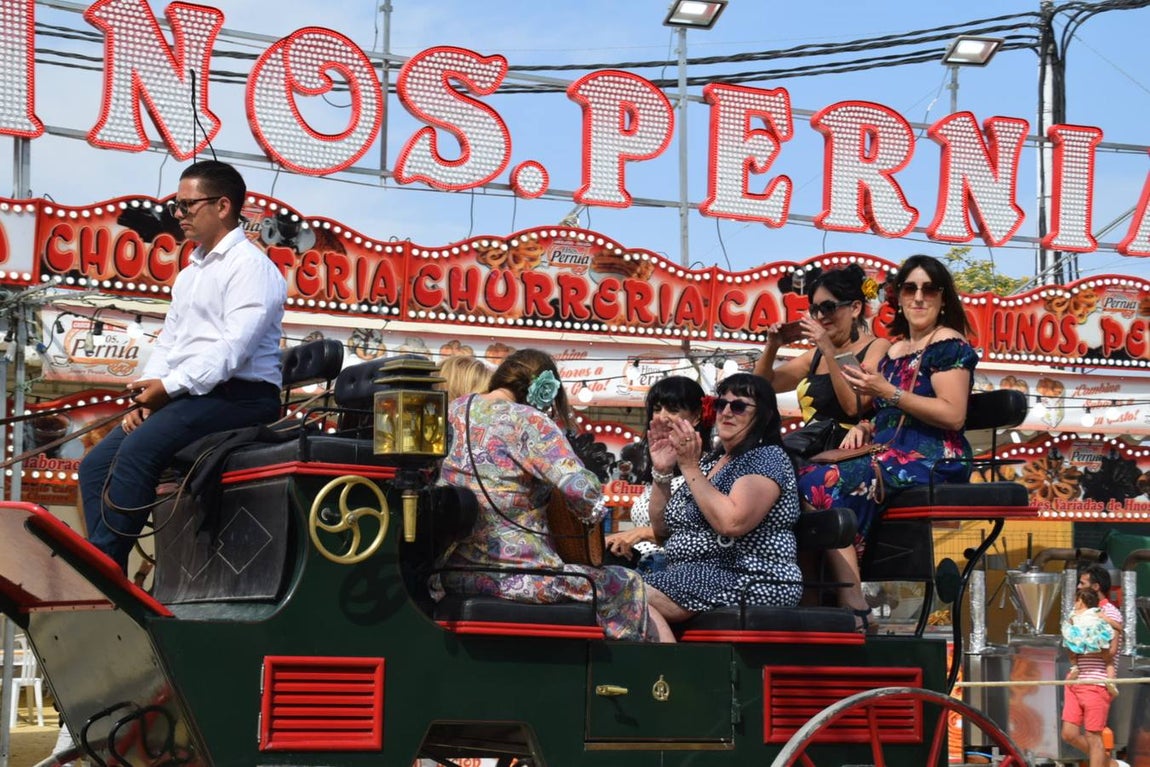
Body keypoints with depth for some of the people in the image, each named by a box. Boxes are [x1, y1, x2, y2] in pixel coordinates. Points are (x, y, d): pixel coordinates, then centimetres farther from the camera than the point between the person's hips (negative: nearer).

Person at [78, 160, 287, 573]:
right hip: (186, 397, 9)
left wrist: (170, 387, -19)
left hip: (239, 395, -9)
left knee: (136, 451, -30)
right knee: (96, 464, -6)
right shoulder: (190, 273, 23)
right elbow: (167, 342, 20)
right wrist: (146, 398, 2)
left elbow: (234, 348, -19)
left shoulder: (250, 266, -7)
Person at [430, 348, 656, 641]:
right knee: (625, 586, 10)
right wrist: (595, 510, -2)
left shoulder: (452, 412, 9)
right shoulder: (526, 421, -12)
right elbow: (581, 488, -23)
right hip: (511, 575, -8)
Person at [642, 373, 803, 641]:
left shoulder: (768, 458, -4)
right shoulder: (710, 461, 19)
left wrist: (690, 468, -13)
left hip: (751, 582, -8)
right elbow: (662, 528, 22)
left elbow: (732, 523, -21)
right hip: (697, 577, 8)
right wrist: (661, 471, 8)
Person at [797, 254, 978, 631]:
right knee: (803, 477, -16)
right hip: (889, 455, 8)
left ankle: (854, 614, -28)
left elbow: (953, 415, -13)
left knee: (826, 484, -27)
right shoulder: (893, 349, 22)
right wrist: (864, 427, 5)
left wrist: (887, 392, -15)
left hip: (932, 460, -8)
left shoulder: (948, 343, -2)